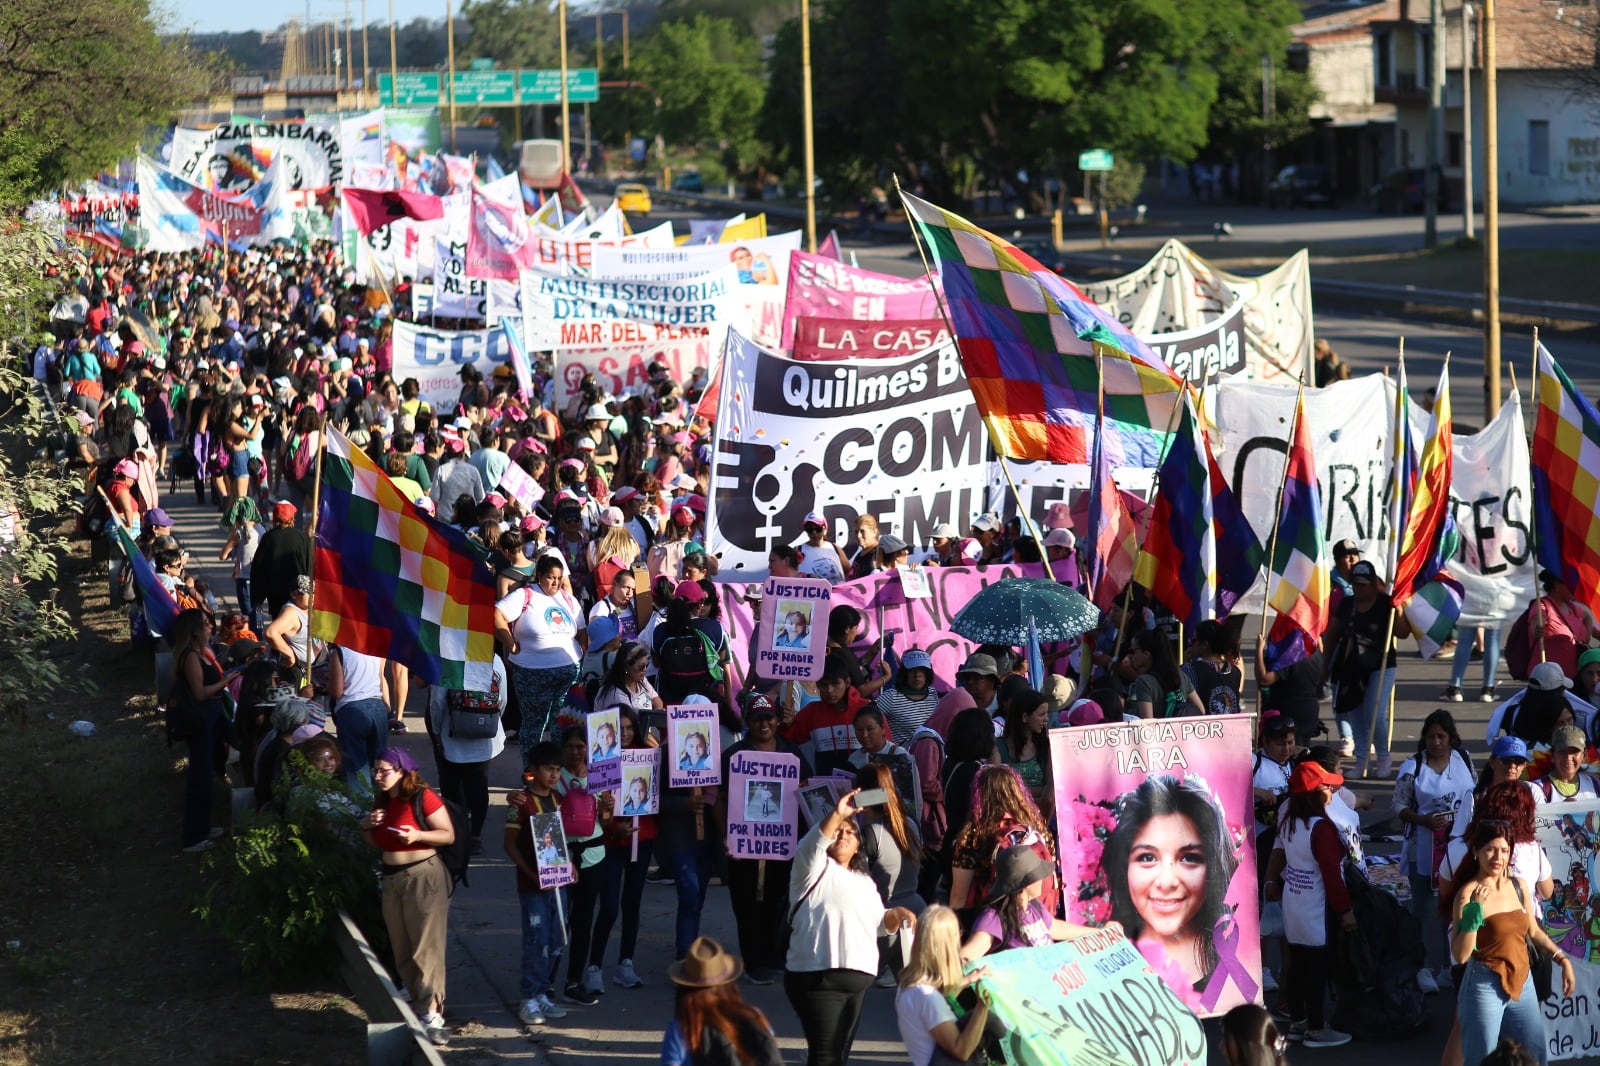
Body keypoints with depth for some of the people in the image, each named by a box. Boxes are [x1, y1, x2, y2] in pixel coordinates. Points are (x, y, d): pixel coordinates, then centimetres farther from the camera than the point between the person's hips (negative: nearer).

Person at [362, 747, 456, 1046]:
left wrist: (418, 835, -26)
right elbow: (376, 843, 21)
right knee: (402, 950, 9)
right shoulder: (381, 801, 10)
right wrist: (366, 827, 0)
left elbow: (448, 835, -11)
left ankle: (432, 1015, -17)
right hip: (392, 877, 8)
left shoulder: (422, 797, -12)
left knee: (426, 947, -12)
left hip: (423, 875, -8)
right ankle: (418, 1003, 18)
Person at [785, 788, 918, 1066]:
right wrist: (836, 815, -36)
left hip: (857, 980, 8)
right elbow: (810, 847, -22)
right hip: (819, 978, -8)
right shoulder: (817, 870, 0)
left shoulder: (864, 881, 22)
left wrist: (896, 915, 4)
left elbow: (878, 925, 27)